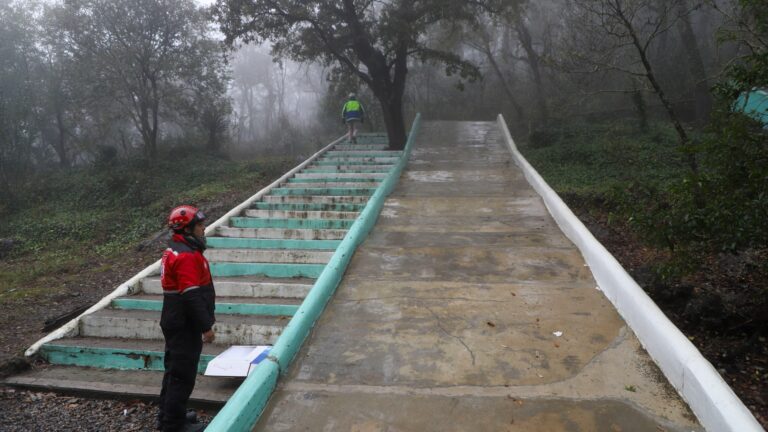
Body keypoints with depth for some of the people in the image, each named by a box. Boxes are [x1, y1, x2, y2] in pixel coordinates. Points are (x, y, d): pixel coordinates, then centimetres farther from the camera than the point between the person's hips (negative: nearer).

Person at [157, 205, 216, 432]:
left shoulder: (174, 251, 11)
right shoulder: (187, 256, -22)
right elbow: (192, 296, -26)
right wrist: (206, 326, -20)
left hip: (175, 322, 11)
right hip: (185, 326, -11)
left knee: (174, 370, 20)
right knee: (183, 375, 0)